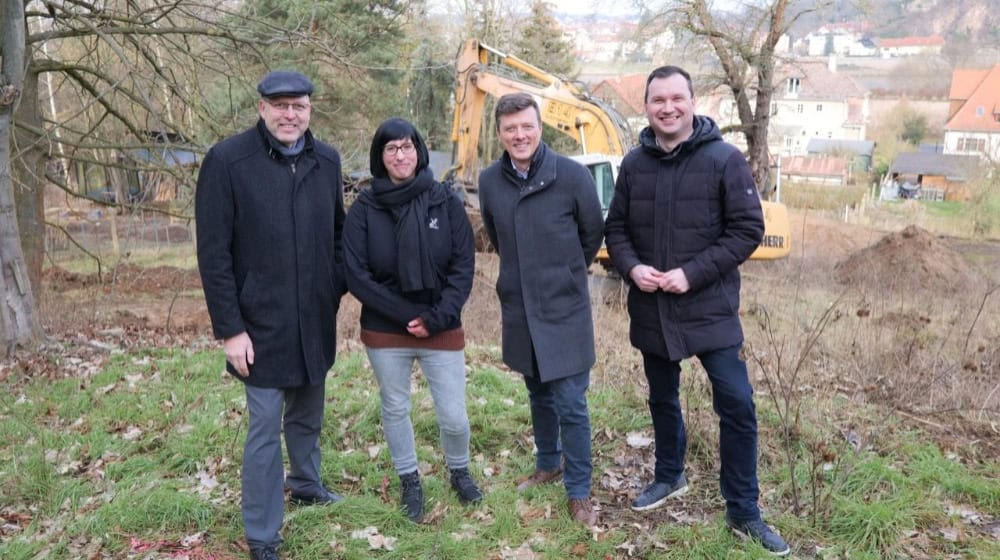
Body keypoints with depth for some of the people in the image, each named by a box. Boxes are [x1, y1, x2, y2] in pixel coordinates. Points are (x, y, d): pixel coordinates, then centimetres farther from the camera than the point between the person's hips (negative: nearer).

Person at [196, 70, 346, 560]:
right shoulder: (227, 160, -11)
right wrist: (229, 328, -14)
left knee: (308, 413, 20)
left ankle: (305, 483, 45)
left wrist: (337, 288, 4)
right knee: (265, 427, 1)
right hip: (261, 323, -4)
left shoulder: (326, 160, 3)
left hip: (315, 319, 5)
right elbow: (213, 253, -12)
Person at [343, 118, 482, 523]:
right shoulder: (364, 208, -5)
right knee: (395, 409, 14)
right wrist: (406, 315, -13)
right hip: (384, 332, 0)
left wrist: (436, 318, -15)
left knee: (454, 416, 3)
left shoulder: (446, 201, -3)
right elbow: (356, 274, -8)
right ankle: (410, 482, 37)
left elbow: (463, 267, -5)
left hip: (443, 330, 0)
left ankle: (459, 472, 34)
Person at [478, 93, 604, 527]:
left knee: (571, 404, -1)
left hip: (565, 309, -4)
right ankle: (548, 465, 39)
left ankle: (579, 491, 14)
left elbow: (593, 234, 1)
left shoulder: (572, 175, -13)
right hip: (519, 308, 4)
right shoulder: (489, 181, -2)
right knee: (539, 396, 19)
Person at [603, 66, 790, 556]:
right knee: (662, 399, 19)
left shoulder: (725, 160, -9)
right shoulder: (634, 164, 2)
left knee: (737, 405, -3)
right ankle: (669, 476, 42)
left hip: (710, 309, -3)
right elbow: (615, 229, 8)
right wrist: (632, 267, -13)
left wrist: (693, 273, -18)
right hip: (651, 310, 4)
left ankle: (743, 511, 14)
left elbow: (748, 229, -10)